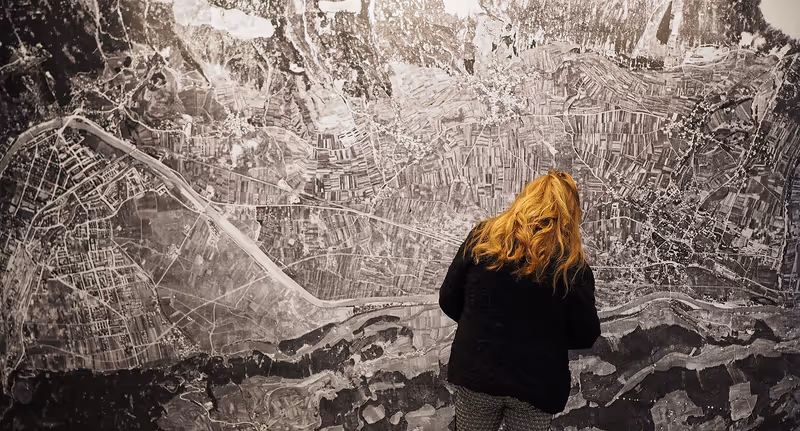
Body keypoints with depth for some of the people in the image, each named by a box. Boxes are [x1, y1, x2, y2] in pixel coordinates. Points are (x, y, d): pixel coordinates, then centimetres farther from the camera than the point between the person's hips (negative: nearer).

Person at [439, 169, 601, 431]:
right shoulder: (571, 263, -11)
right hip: (536, 384, -1)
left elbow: (449, 301, -1)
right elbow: (585, 335, -6)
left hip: (476, 372, 1)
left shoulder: (482, 237, -7)